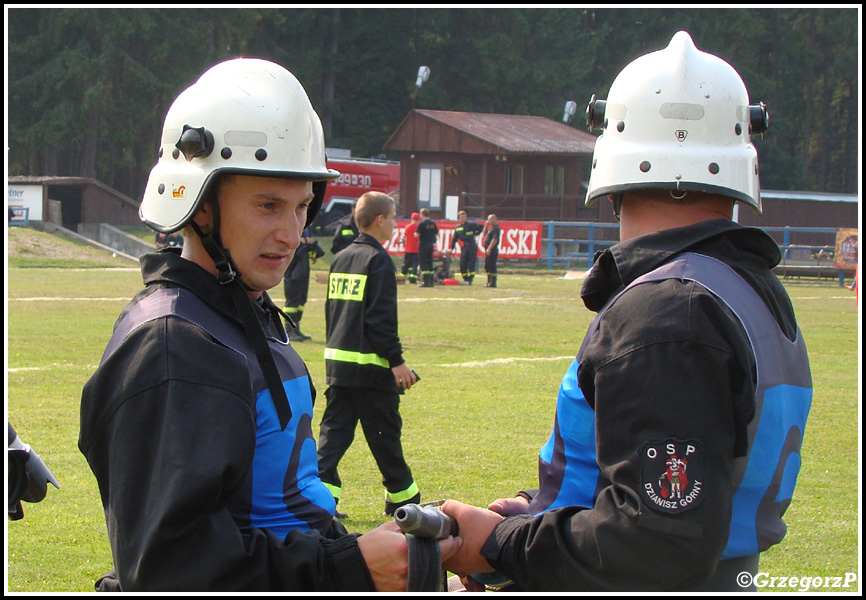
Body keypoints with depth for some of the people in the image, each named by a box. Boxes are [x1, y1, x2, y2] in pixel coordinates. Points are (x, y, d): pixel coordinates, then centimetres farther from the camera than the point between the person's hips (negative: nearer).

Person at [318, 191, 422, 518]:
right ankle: (402, 496, 16)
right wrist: (396, 361, -15)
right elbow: (381, 318, -17)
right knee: (384, 433, 4)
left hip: (337, 358, 7)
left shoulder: (340, 259, 13)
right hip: (370, 364, -7)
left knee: (335, 429, 6)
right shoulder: (379, 260, -11)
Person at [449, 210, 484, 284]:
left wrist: (476, 234, 0)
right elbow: (454, 239, 15)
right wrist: (452, 248, 8)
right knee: (462, 264, -3)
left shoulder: (471, 224, 1)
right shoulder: (457, 228, 13)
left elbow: (481, 227, 6)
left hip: (472, 246, -4)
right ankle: (465, 280, 7)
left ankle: (470, 280, -3)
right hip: (464, 247, 4)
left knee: (472, 264, -6)